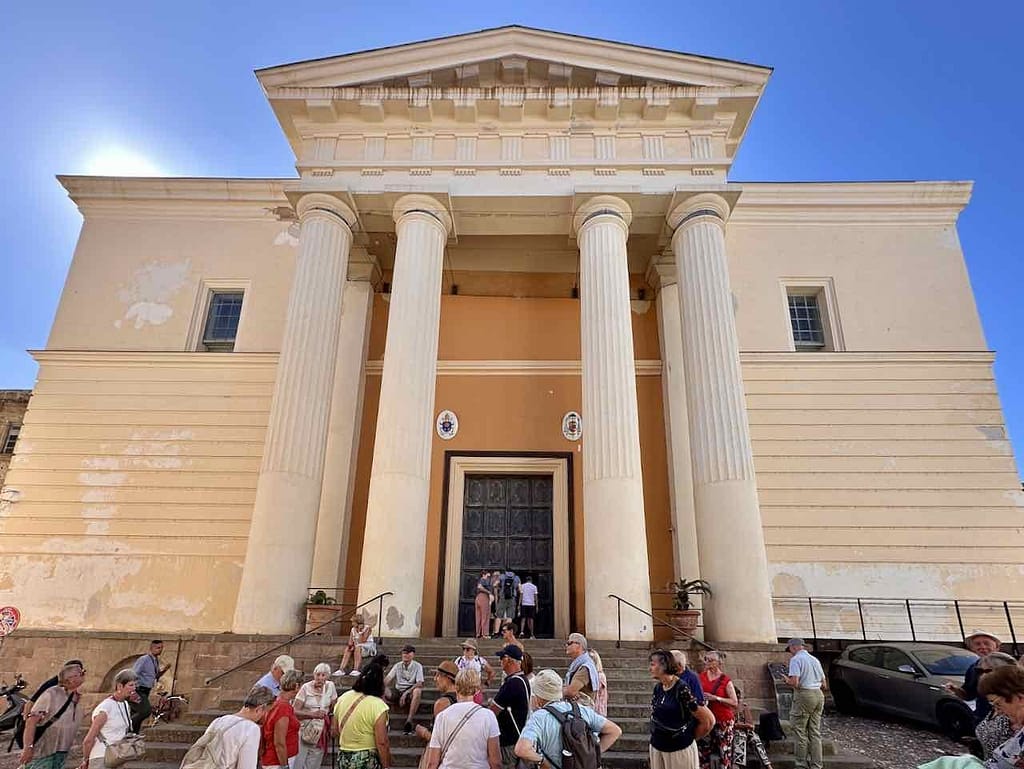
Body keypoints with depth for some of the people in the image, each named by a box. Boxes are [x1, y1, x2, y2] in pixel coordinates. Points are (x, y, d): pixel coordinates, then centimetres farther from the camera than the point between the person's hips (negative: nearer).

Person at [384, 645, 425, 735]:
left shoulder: (417, 666, 1)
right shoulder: (397, 666, 11)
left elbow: (419, 684, -11)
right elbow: (387, 679, 1)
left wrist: (406, 692, -25)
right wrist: (384, 687, -23)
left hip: (411, 691, -3)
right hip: (398, 691, 3)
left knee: (418, 691, -37)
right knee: (382, 691, -24)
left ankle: (409, 720, -35)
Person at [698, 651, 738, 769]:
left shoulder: (726, 680, -12)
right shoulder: (702, 676, 3)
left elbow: (735, 703, -16)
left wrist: (715, 698, -23)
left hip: (723, 721, -5)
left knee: (724, 751, -1)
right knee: (703, 749, 11)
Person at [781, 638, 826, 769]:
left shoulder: (796, 659, -7)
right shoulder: (815, 659, 16)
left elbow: (795, 683, -17)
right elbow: (824, 685, 17)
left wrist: (787, 680, 3)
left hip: (804, 696, -8)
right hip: (819, 695, 8)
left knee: (800, 732, 0)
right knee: (815, 733, 12)